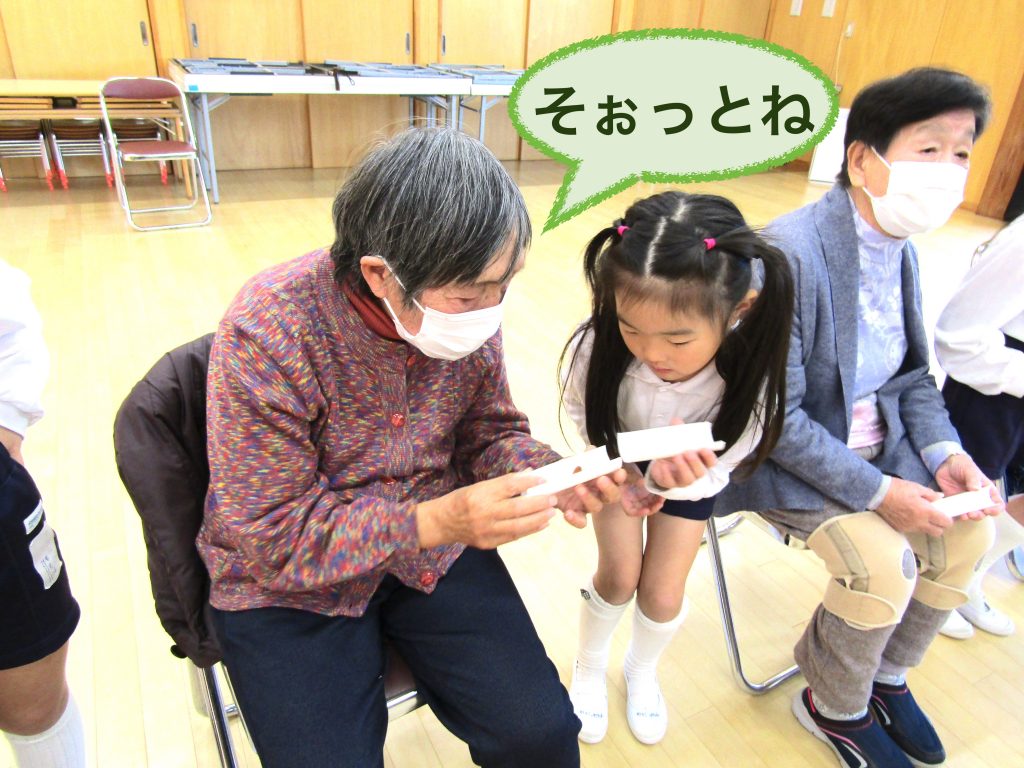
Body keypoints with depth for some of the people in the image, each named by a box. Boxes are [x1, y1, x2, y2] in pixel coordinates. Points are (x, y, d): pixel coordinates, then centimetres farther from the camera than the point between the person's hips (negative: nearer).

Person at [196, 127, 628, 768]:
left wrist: (550, 476, -20)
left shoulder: (470, 307, -12)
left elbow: (491, 431, 2)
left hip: (435, 545, 3)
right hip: (287, 583, -2)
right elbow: (268, 537, -22)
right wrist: (433, 522, -34)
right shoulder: (266, 332, -26)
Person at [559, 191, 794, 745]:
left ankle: (642, 670, 39)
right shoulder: (599, 345, -36)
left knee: (664, 592, 3)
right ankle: (589, 667, 31)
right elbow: (582, 413, -12)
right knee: (620, 574, -3)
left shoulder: (749, 376, -36)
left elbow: (716, 470, -23)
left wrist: (669, 479, -44)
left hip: (692, 477, 1)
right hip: (618, 464, 0)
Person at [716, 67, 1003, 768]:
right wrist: (878, 491, -21)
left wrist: (945, 453, -7)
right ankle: (834, 707, 14)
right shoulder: (790, 253, -27)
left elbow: (914, 376, 11)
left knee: (970, 530, 2)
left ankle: (887, 674, 27)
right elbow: (776, 415, -26)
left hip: (874, 439, 8)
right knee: (883, 564, -19)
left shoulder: (902, 251, 0)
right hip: (780, 453, -8)